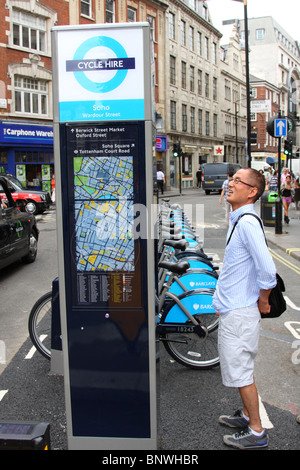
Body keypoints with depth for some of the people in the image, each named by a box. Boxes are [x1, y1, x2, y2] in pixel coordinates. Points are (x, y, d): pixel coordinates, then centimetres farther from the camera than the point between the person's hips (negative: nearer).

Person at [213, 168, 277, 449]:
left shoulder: (247, 222, -21)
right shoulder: (238, 220, 11)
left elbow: (267, 270, -27)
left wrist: (262, 302, -12)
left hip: (240, 311, -10)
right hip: (233, 308, 10)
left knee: (241, 372, 1)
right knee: (239, 369, 21)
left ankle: (256, 433, 15)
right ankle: (247, 415, 36)